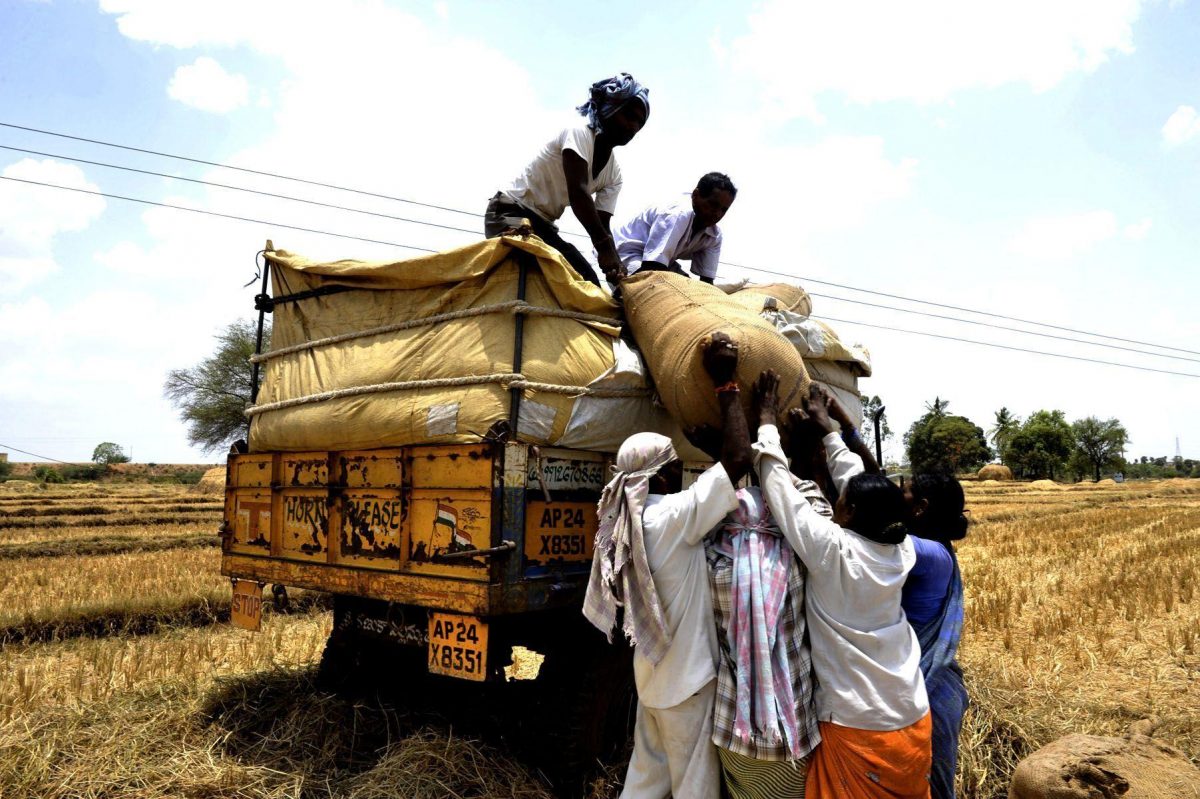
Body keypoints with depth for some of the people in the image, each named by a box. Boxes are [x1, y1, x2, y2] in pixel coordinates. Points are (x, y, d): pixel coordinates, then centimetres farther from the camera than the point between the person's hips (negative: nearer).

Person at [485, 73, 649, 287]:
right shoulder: (580, 132, -16)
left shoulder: (614, 173, 6)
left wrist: (615, 264, -21)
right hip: (512, 213, -9)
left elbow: (602, 225, 0)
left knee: (587, 280, -4)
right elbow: (577, 192, -29)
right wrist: (604, 247, -37)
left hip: (544, 224, 9)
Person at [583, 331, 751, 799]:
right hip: (687, 677, -8)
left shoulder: (629, 520, 1)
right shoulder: (674, 517, -24)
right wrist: (725, 384, -20)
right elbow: (738, 460, -27)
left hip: (653, 672, 8)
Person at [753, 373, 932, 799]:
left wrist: (767, 423, -2)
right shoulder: (899, 550, -4)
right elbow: (860, 484, 8)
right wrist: (829, 429, 18)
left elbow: (781, 489, -14)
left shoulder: (833, 551, -20)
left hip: (857, 726, -6)